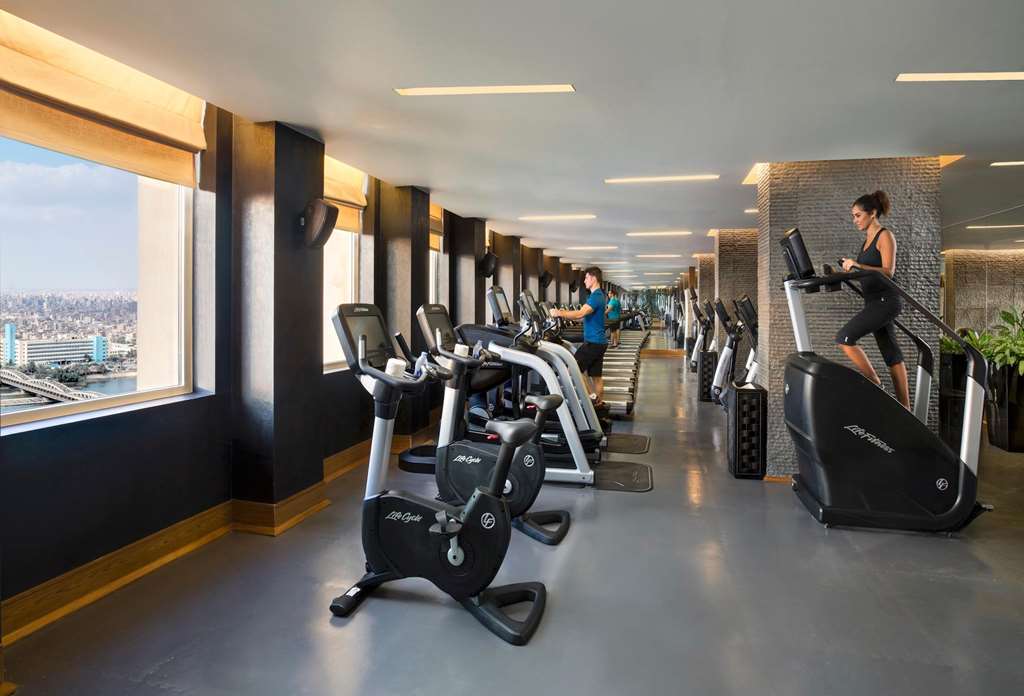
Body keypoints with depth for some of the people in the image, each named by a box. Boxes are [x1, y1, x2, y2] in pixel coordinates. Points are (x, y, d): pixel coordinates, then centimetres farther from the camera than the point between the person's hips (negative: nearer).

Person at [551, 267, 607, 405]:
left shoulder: (596, 296, -15)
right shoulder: (598, 295, 18)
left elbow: (581, 314, -28)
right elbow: (585, 316, 20)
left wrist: (559, 313, -29)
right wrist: (566, 312, 11)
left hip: (593, 342, -10)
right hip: (599, 341, 10)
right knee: (596, 376, 11)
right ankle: (599, 403, 14)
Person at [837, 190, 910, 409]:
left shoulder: (885, 236, -8)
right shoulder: (867, 239, 17)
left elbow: (888, 272, -17)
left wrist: (857, 265, -23)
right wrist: (848, 270, 8)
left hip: (885, 300, -9)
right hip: (875, 301, 9)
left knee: (844, 338, -16)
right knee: (892, 354, 8)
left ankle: (875, 384, -6)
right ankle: (905, 408, 12)